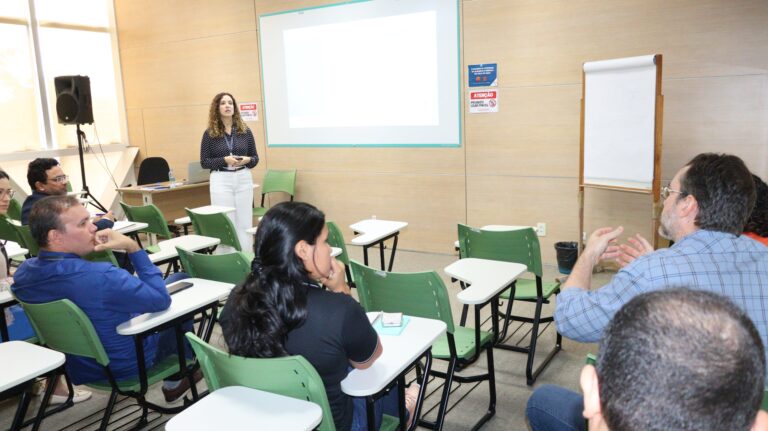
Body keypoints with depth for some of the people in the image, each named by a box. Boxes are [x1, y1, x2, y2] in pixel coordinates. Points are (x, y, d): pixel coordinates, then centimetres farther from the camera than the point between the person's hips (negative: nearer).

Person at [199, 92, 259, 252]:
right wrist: (225, 160, -15)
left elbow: (255, 158, 10)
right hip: (221, 181, -2)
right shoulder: (210, 133, 0)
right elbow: (204, 162, -1)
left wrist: (247, 160, -12)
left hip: (243, 179, 2)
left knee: (245, 223, 6)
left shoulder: (245, 131, 6)